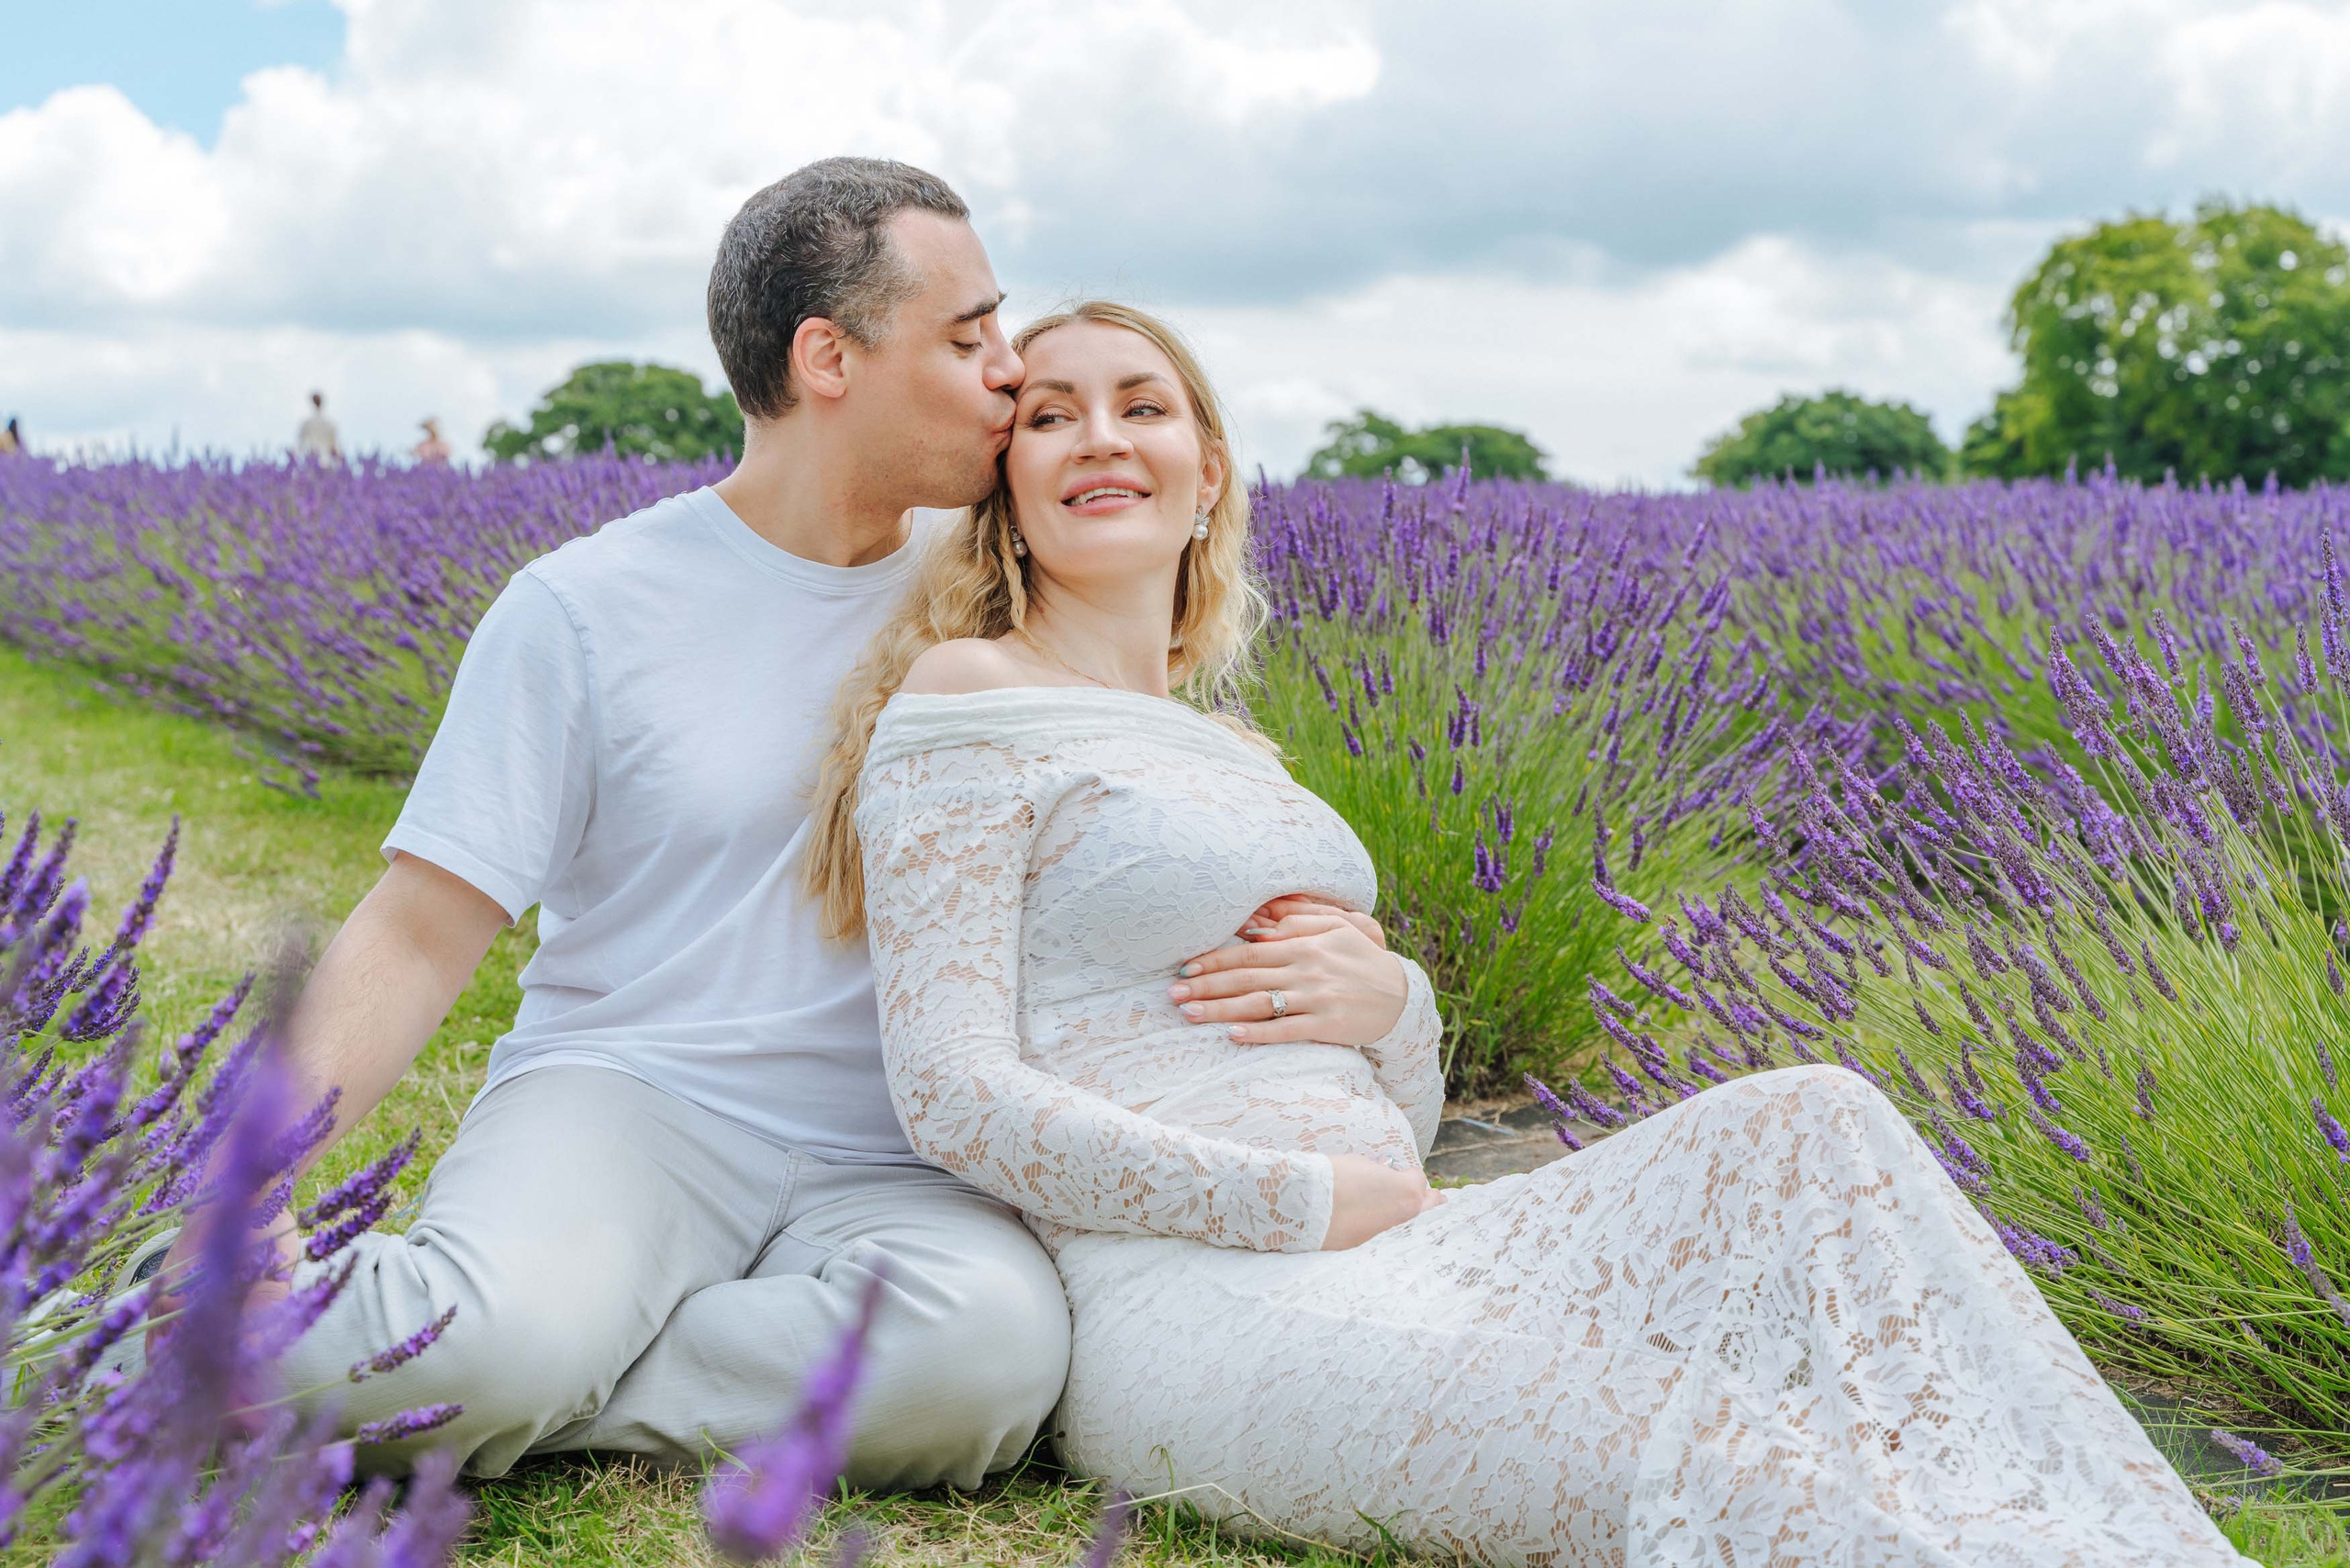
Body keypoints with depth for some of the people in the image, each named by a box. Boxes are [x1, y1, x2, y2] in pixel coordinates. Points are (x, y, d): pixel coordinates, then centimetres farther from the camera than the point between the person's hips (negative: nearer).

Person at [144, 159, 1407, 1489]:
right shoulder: (583, 610, 0)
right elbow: (416, 939, -2)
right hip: (622, 1101, -3)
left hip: (891, 1170, 4)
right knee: (504, 1329, -40)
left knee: (994, 1348, -34)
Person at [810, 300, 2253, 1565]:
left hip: (1393, 1267, 8)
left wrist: (1384, 1001, -1)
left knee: (1812, 1123, -14)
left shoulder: (1237, 759, 24)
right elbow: (955, 1095, -12)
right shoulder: (968, 703, 0)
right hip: (1193, 1311, -8)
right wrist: (1310, 1200, -11)